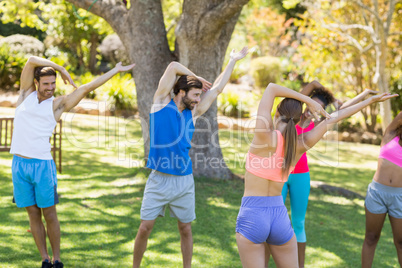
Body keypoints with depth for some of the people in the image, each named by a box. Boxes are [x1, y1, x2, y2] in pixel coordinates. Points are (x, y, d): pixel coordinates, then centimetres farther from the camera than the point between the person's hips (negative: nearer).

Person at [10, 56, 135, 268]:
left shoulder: (57, 104, 4)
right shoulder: (26, 93, 8)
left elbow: (87, 88, 3)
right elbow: (32, 60, -2)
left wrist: (116, 70, 3)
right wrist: (61, 69, 1)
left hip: (42, 165, -2)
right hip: (19, 163, 2)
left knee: (49, 214, 3)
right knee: (33, 214, 7)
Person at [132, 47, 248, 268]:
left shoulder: (192, 113, 9)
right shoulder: (162, 103, -1)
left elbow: (217, 89, 17)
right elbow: (173, 67, -5)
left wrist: (233, 61, 24)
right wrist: (197, 78, 8)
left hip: (184, 181, 4)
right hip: (159, 179, -4)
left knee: (185, 229, 10)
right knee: (145, 228, -2)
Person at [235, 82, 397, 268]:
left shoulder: (264, 135, -13)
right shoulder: (300, 145, -2)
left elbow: (271, 88, -3)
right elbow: (332, 119, 6)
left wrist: (307, 100, -1)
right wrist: (371, 99, 15)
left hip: (251, 215, -4)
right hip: (280, 217, 4)